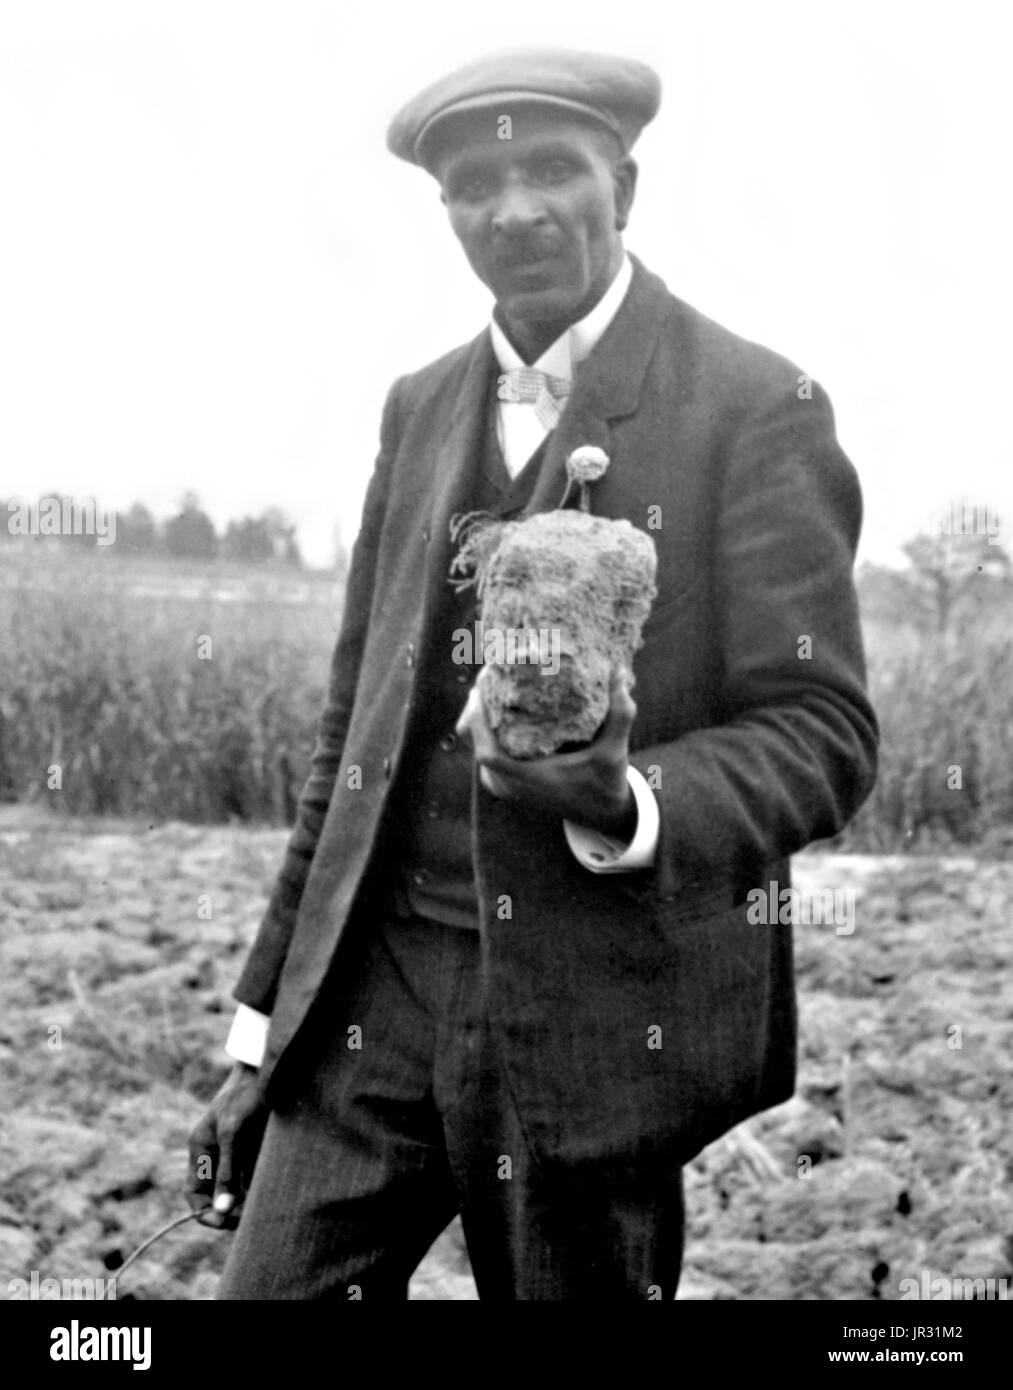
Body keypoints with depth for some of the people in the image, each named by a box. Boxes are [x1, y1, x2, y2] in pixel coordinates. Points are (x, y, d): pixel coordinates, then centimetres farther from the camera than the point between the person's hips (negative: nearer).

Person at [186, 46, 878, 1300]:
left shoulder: (755, 410, -4)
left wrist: (630, 806, -27)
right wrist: (259, 1030, 13)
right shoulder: (419, 407, 12)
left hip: (600, 1020, -4)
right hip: (371, 996, 4)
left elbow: (821, 733, -7)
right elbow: (351, 728, 14)